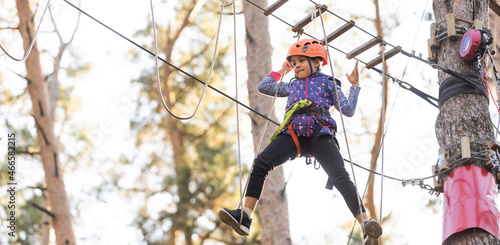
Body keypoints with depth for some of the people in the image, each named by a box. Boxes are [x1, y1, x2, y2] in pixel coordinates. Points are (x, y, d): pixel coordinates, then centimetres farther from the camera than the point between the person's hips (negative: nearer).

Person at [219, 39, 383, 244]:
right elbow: (263, 87, 36)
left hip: (320, 134, -3)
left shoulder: (328, 83, 23)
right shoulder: (292, 86, 32)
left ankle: (366, 225, -31)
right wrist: (280, 72, 42)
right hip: (293, 134, 3)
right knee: (261, 162, -20)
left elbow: (348, 110, 15)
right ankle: (245, 217, -23)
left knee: (340, 177, -22)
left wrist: (354, 86, 13)